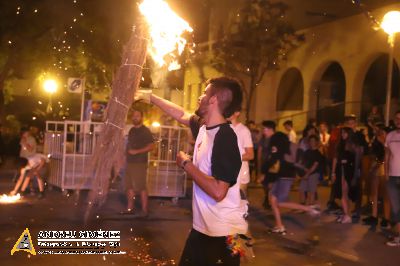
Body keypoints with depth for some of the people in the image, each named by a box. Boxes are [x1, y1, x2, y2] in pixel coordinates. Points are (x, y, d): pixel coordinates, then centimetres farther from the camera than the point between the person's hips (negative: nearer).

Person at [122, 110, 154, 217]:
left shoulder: (145, 131, -5)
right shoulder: (131, 130, 16)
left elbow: (151, 146, -12)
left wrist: (137, 151, -18)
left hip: (140, 163, -7)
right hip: (130, 162, 7)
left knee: (141, 187, -9)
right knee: (129, 186, 9)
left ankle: (145, 210, -5)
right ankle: (130, 208, 16)